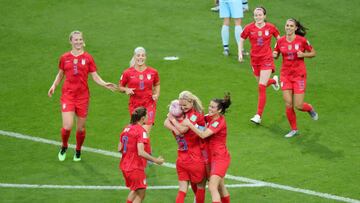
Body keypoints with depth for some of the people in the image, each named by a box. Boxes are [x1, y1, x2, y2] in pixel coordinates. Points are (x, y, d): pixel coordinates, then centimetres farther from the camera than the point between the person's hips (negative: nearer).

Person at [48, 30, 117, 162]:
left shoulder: (88, 58, 2)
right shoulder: (64, 58, 5)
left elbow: (95, 77, 4)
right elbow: (60, 74, 17)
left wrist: (105, 84, -13)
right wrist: (54, 85, 0)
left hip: (83, 96, 1)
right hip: (67, 95, 0)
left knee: (81, 128, 7)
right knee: (67, 127, -13)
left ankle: (78, 151, 32)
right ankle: (64, 147, 17)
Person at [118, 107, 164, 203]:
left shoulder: (126, 128, 7)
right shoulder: (141, 131, -17)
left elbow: (119, 149, 10)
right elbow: (140, 152, -25)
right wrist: (155, 160, -18)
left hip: (125, 166, 8)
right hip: (136, 168, -8)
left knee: (134, 191, 26)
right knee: (140, 195, 1)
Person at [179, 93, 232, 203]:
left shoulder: (219, 122, -19)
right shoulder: (210, 118, 5)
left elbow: (203, 134, -28)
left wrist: (189, 124, -29)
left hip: (220, 158, -9)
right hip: (213, 157, 9)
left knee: (212, 187, -17)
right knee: (220, 187, 20)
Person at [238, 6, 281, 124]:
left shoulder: (271, 27, -5)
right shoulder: (249, 28, -3)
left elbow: (280, 39, 10)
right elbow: (241, 40, 9)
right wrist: (240, 53, -1)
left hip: (267, 59, -3)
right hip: (255, 59, 3)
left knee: (261, 87, -11)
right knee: (262, 84, 15)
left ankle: (258, 116, -8)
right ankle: (274, 80, 53)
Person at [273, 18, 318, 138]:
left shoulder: (302, 40, -8)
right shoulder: (280, 41, 0)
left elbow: (313, 53, 3)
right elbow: (275, 55, 14)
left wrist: (303, 55, -16)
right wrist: (274, 55, -9)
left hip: (299, 74, -3)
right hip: (285, 74, 3)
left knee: (298, 106, -6)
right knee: (288, 104, -4)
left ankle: (310, 108, 31)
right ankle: (294, 129, 14)